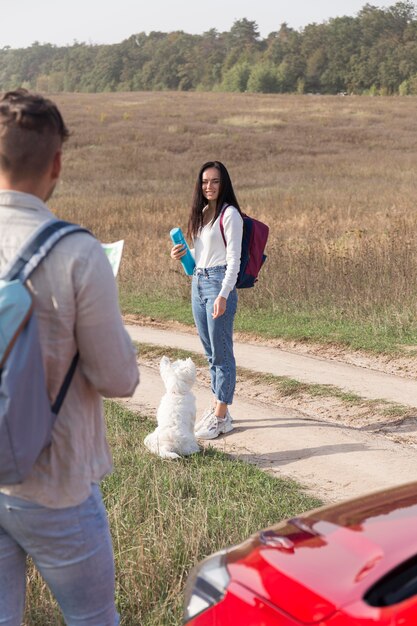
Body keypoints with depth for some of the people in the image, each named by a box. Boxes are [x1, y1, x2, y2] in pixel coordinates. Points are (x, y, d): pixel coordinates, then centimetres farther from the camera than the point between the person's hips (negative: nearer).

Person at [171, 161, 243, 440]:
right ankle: (217, 407, 23)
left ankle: (221, 417, 1)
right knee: (211, 352, 14)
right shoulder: (202, 213, 16)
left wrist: (223, 295, -20)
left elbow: (233, 259, -13)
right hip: (198, 283, 9)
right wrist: (183, 254, 2)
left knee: (221, 353, -4)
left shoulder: (229, 214, -8)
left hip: (219, 283, -8)